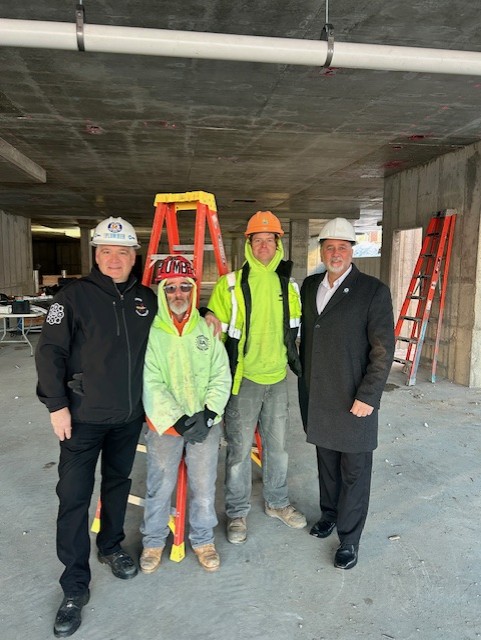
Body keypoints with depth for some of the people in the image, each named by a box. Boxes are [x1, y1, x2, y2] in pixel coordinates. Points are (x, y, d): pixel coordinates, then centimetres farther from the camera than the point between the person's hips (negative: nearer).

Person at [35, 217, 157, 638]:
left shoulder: (147, 298, 3)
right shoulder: (75, 296, -9)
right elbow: (50, 351, -9)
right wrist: (56, 405, -12)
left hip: (129, 416, 4)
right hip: (83, 416, -3)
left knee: (118, 483, 19)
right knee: (74, 496, 1)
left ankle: (111, 546, 42)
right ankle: (75, 587, 16)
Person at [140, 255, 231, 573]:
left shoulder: (207, 328, 2)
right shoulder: (149, 332, -6)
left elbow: (222, 376, 1)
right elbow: (150, 385, -11)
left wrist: (209, 413, -11)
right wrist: (176, 421, -17)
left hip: (206, 425, 2)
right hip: (164, 426, -2)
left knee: (204, 488, 10)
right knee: (160, 488, 10)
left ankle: (203, 539, 34)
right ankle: (154, 541, 35)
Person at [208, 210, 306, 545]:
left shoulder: (288, 286, 6)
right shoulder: (231, 284, -9)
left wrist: (296, 360, 17)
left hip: (277, 378, 5)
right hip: (243, 379, -4)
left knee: (277, 445, 17)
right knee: (240, 449, 6)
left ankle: (277, 502, 37)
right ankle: (238, 512, 25)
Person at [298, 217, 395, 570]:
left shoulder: (373, 290, -10)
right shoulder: (309, 286, 7)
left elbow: (383, 349, -11)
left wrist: (368, 396, -15)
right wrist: (304, 378, 13)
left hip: (355, 401, -5)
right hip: (317, 397, 5)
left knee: (354, 471, 8)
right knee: (326, 461, 20)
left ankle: (349, 539, 24)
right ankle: (330, 513, 42)